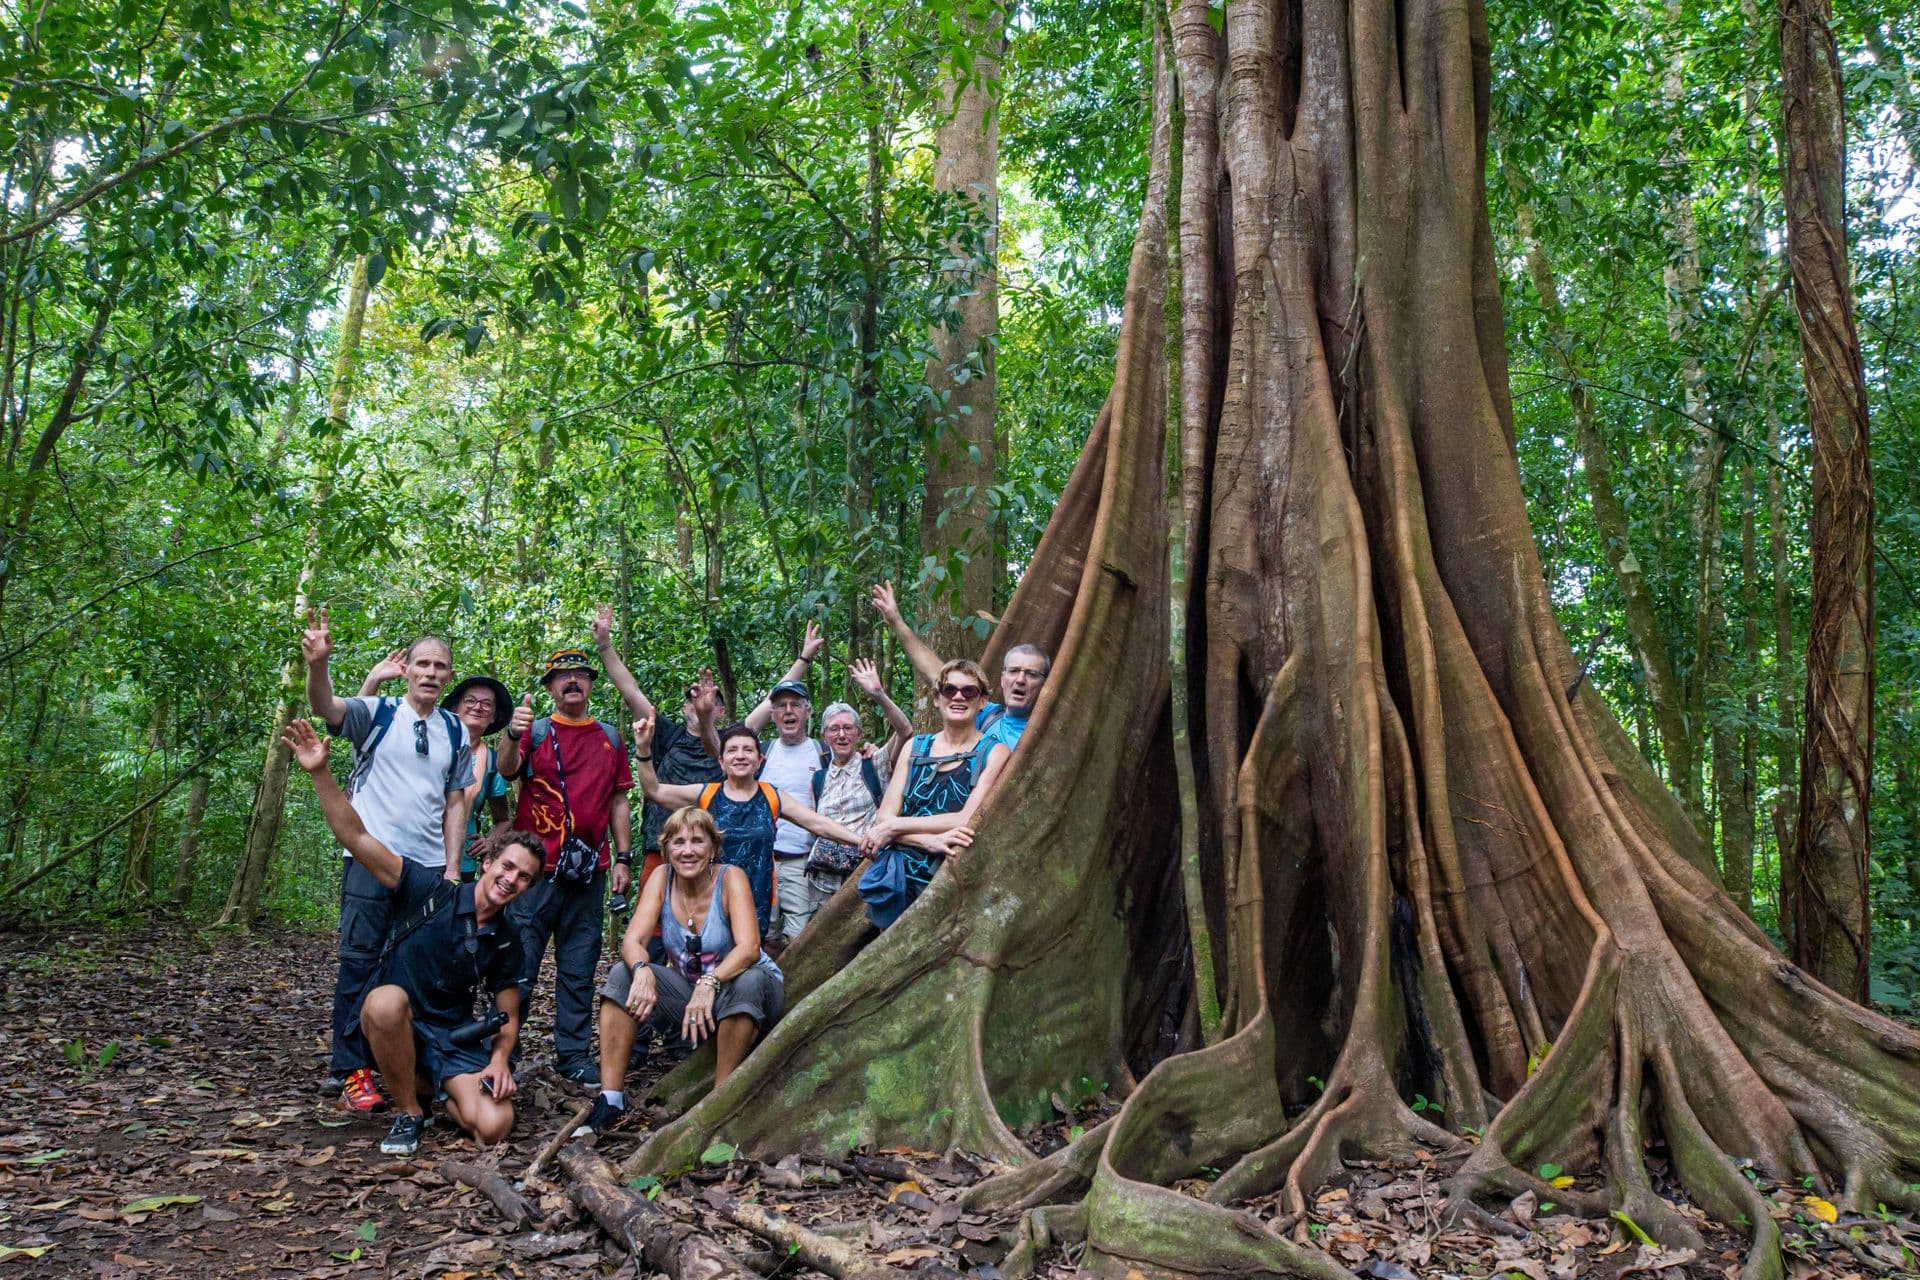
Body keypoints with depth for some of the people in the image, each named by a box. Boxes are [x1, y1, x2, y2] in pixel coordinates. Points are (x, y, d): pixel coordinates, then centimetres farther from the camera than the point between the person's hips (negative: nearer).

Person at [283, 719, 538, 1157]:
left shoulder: (506, 943, 4)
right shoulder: (430, 891, -8)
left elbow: (508, 1017, 9)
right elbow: (357, 839, -16)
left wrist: (499, 1061, -13)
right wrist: (320, 773, -28)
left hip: (453, 1041, 2)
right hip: (391, 1027, -2)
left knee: (494, 1127, -23)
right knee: (387, 1000, -40)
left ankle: (434, 1089, 13)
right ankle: (408, 1111, -15)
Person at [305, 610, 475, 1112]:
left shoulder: (456, 733, 11)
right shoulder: (377, 713, 1)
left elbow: (455, 804, 12)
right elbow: (326, 706, -20)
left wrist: (452, 869, 3)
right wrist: (318, 663, -41)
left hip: (430, 868, 4)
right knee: (360, 963, -4)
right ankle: (351, 1072, 2)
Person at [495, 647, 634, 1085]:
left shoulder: (610, 737, 14)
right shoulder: (535, 730, 3)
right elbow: (506, 769, -17)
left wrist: (623, 858, 7)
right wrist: (512, 734, -37)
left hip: (590, 870, 4)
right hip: (537, 868, -3)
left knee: (579, 968, 9)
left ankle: (575, 1055, 16)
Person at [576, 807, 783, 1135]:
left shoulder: (730, 878, -18)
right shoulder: (662, 878, -7)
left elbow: (749, 948, -30)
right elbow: (632, 941, -16)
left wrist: (710, 983, -47)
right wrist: (642, 970, -38)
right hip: (687, 993, 4)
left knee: (748, 982, -36)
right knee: (622, 975, -15)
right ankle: (610, 1099, -15)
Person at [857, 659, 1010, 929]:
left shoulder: (994, 753, 1)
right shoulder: (915, 747, 11)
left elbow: (969, 820, -11)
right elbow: (884, 816, 3)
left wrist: (894, 826, -10)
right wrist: (930, 841, -16)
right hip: (897, 877, 3)